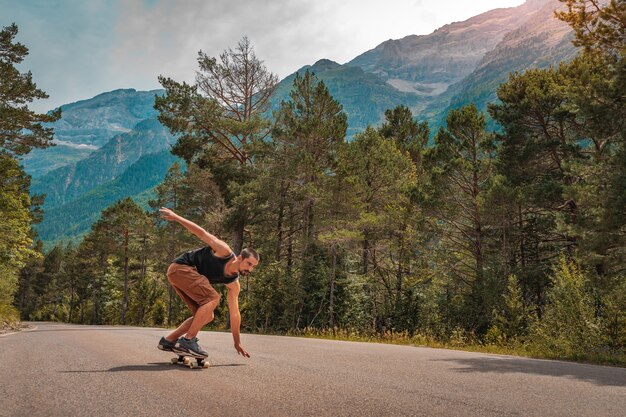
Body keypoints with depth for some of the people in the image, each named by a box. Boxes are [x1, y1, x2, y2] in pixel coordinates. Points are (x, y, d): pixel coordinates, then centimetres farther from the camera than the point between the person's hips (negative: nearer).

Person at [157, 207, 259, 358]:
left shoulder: (234, 284, 2)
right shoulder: (224, 252, -18)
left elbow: (234, 313, 6)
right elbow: (202, 233, -11)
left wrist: (237, 342, 7)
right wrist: (175, 217, -10)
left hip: (188, 275, 9)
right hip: (180, 267, -9)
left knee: (207, 316, 5)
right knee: (213, 298, -23)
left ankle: (168, 340, 11)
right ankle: (187, 341, -22)